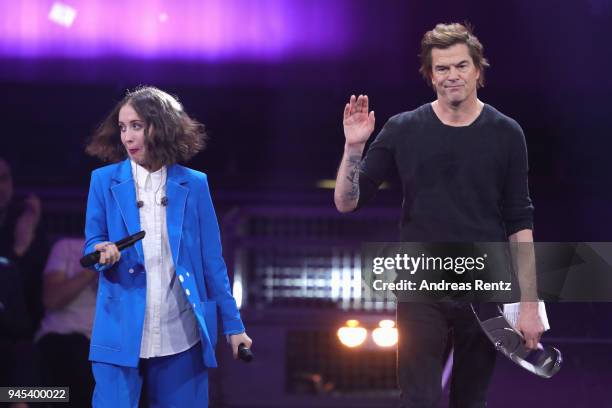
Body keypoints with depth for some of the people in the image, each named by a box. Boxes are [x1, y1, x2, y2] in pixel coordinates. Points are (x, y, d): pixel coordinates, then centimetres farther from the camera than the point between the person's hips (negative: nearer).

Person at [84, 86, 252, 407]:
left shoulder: (193, 184, 6)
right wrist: (103, 252, -17)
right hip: (121, 333, -1)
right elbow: (92, 243, 8)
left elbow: (211, 259, 8)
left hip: (181, 334, 1)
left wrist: (232, 324, 6)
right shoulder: (104, 180, 5)